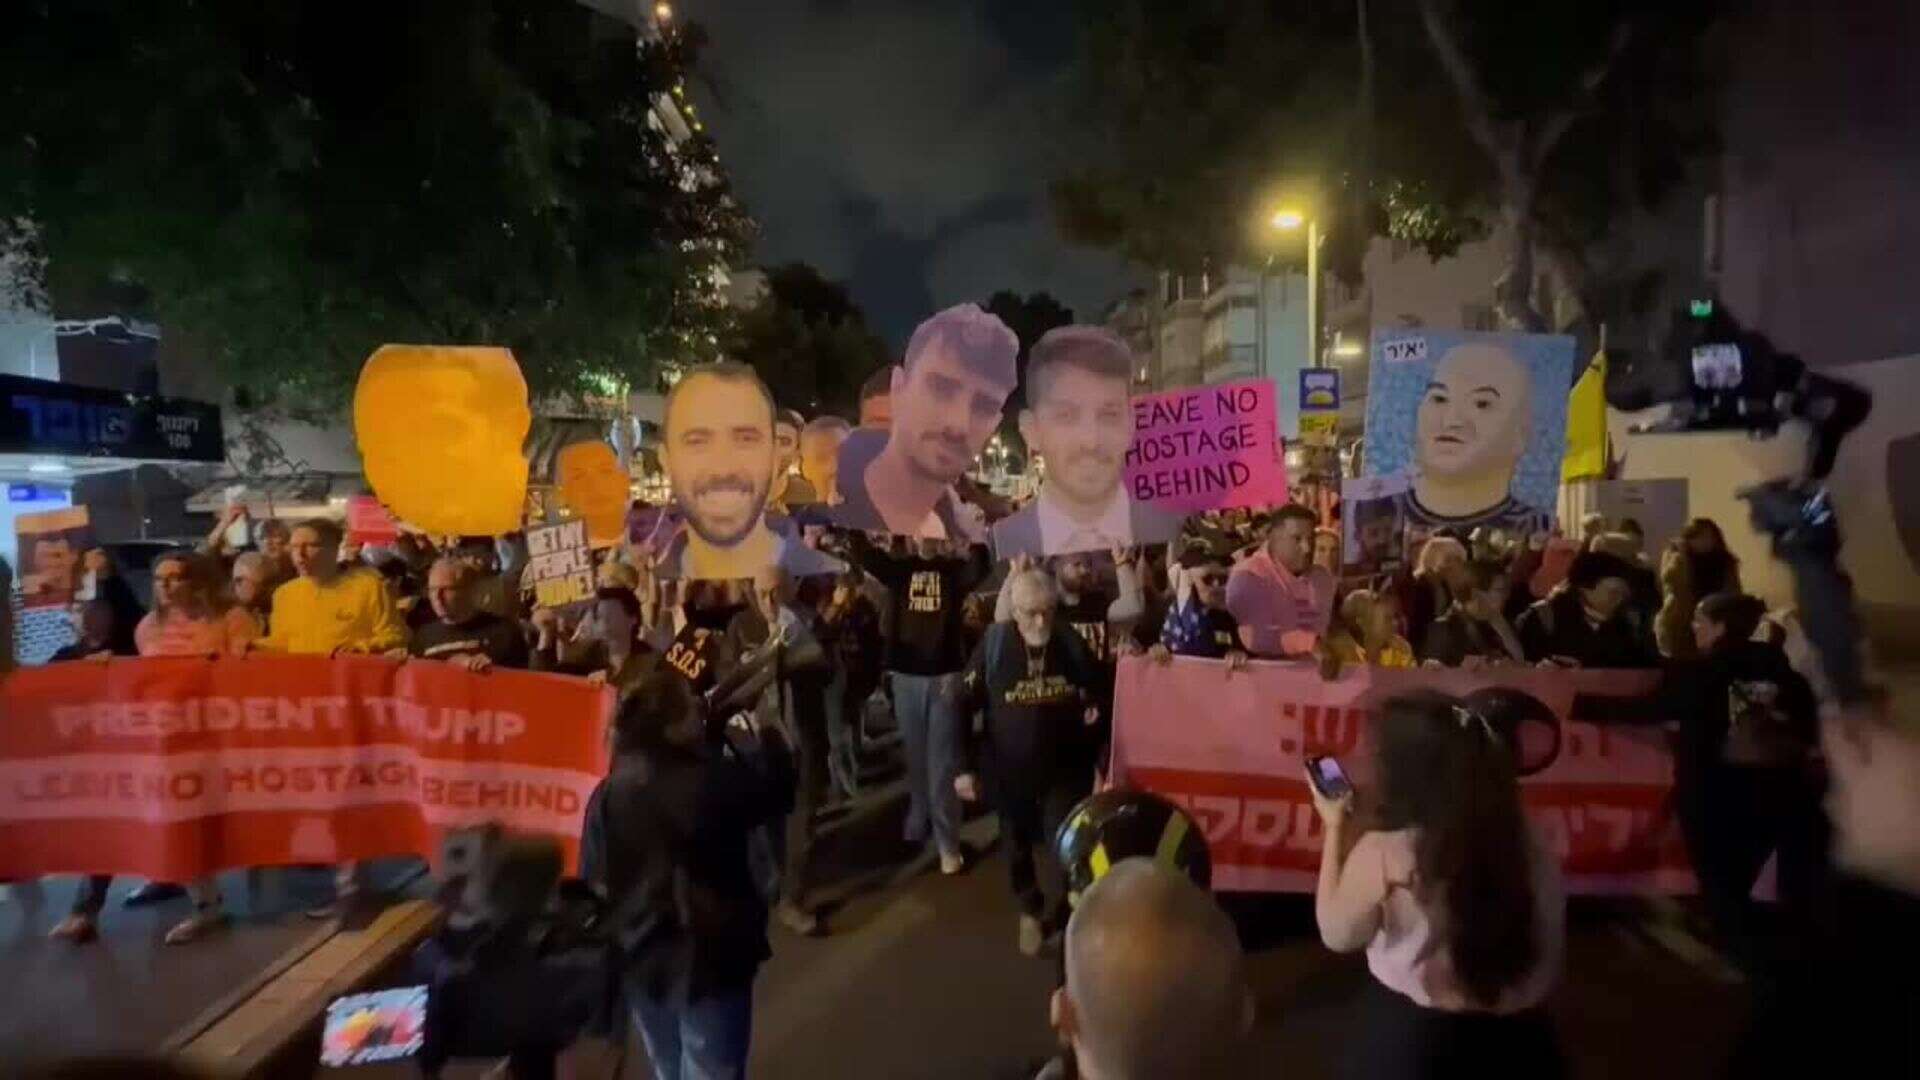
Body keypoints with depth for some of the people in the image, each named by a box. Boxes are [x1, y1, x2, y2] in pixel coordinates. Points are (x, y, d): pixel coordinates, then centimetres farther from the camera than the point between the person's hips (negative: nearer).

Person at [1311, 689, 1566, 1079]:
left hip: (1411, 1041, -3)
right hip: (1516, 1042, 3)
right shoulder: (1534, 855, -11)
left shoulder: (1381, 855, -24)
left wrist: (1334, 828, -3)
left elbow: (1337, 935, -7)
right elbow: (1546, 970, 2)